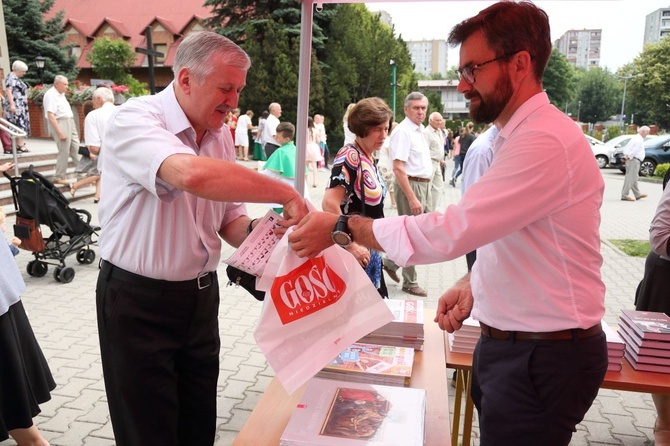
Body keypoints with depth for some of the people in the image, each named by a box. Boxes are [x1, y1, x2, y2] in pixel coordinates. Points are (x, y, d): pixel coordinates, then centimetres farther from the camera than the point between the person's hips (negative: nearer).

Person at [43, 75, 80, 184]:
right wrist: (60, 132, -25)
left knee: (76, 148, 11)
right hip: (60, 123, -9)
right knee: (64, 151, -6)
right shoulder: (51, 95, -14)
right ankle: (59, 177, 3)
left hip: (70, 122, 9)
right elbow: (50, 115, -21)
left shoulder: (61, 94, 15)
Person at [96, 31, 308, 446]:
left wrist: (253, 231, -13)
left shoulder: (221, 136, 4)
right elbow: (190, 174, -40)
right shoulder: (134, 119, -18)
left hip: (201, 295, 6)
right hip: (139, 301, -6)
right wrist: (286, 194, -31)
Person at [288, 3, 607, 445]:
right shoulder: (520, 135, 10)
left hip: (543, 357, -9)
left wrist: (341, 228, -22)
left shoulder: (546, 141, -24)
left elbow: (452, 230, -29)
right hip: (507, 343, 9)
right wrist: (472, 285, 2)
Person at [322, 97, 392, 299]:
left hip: (370, 248, 9)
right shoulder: (349, 156, -17)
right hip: (353, 248, -9)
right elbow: (329, 204, -28)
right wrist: (350, 246, -24)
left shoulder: (369, 158, 9)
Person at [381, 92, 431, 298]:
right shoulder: (403, 131, -15)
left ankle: (391, 262, 31)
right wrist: (412, 198, -24)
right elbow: (398, 168, -21)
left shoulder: (420, 130, 14)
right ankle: (410, 283, 15)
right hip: (410, 186, -9)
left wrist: (423, 192, 15)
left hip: (424, 185, 9)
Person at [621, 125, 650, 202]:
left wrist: (625, 155, 9)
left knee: (634, 178, 16)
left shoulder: (635, 138, 18)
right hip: (634, 160, -11)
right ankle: (624, 195, -9)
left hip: (630, 159, 11)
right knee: (630, 178, -9)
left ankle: (638, 194, 26)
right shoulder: (640, 140, -14)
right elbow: (635, 150, -22)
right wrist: (629, 156, -11)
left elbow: (626, 147, 18)